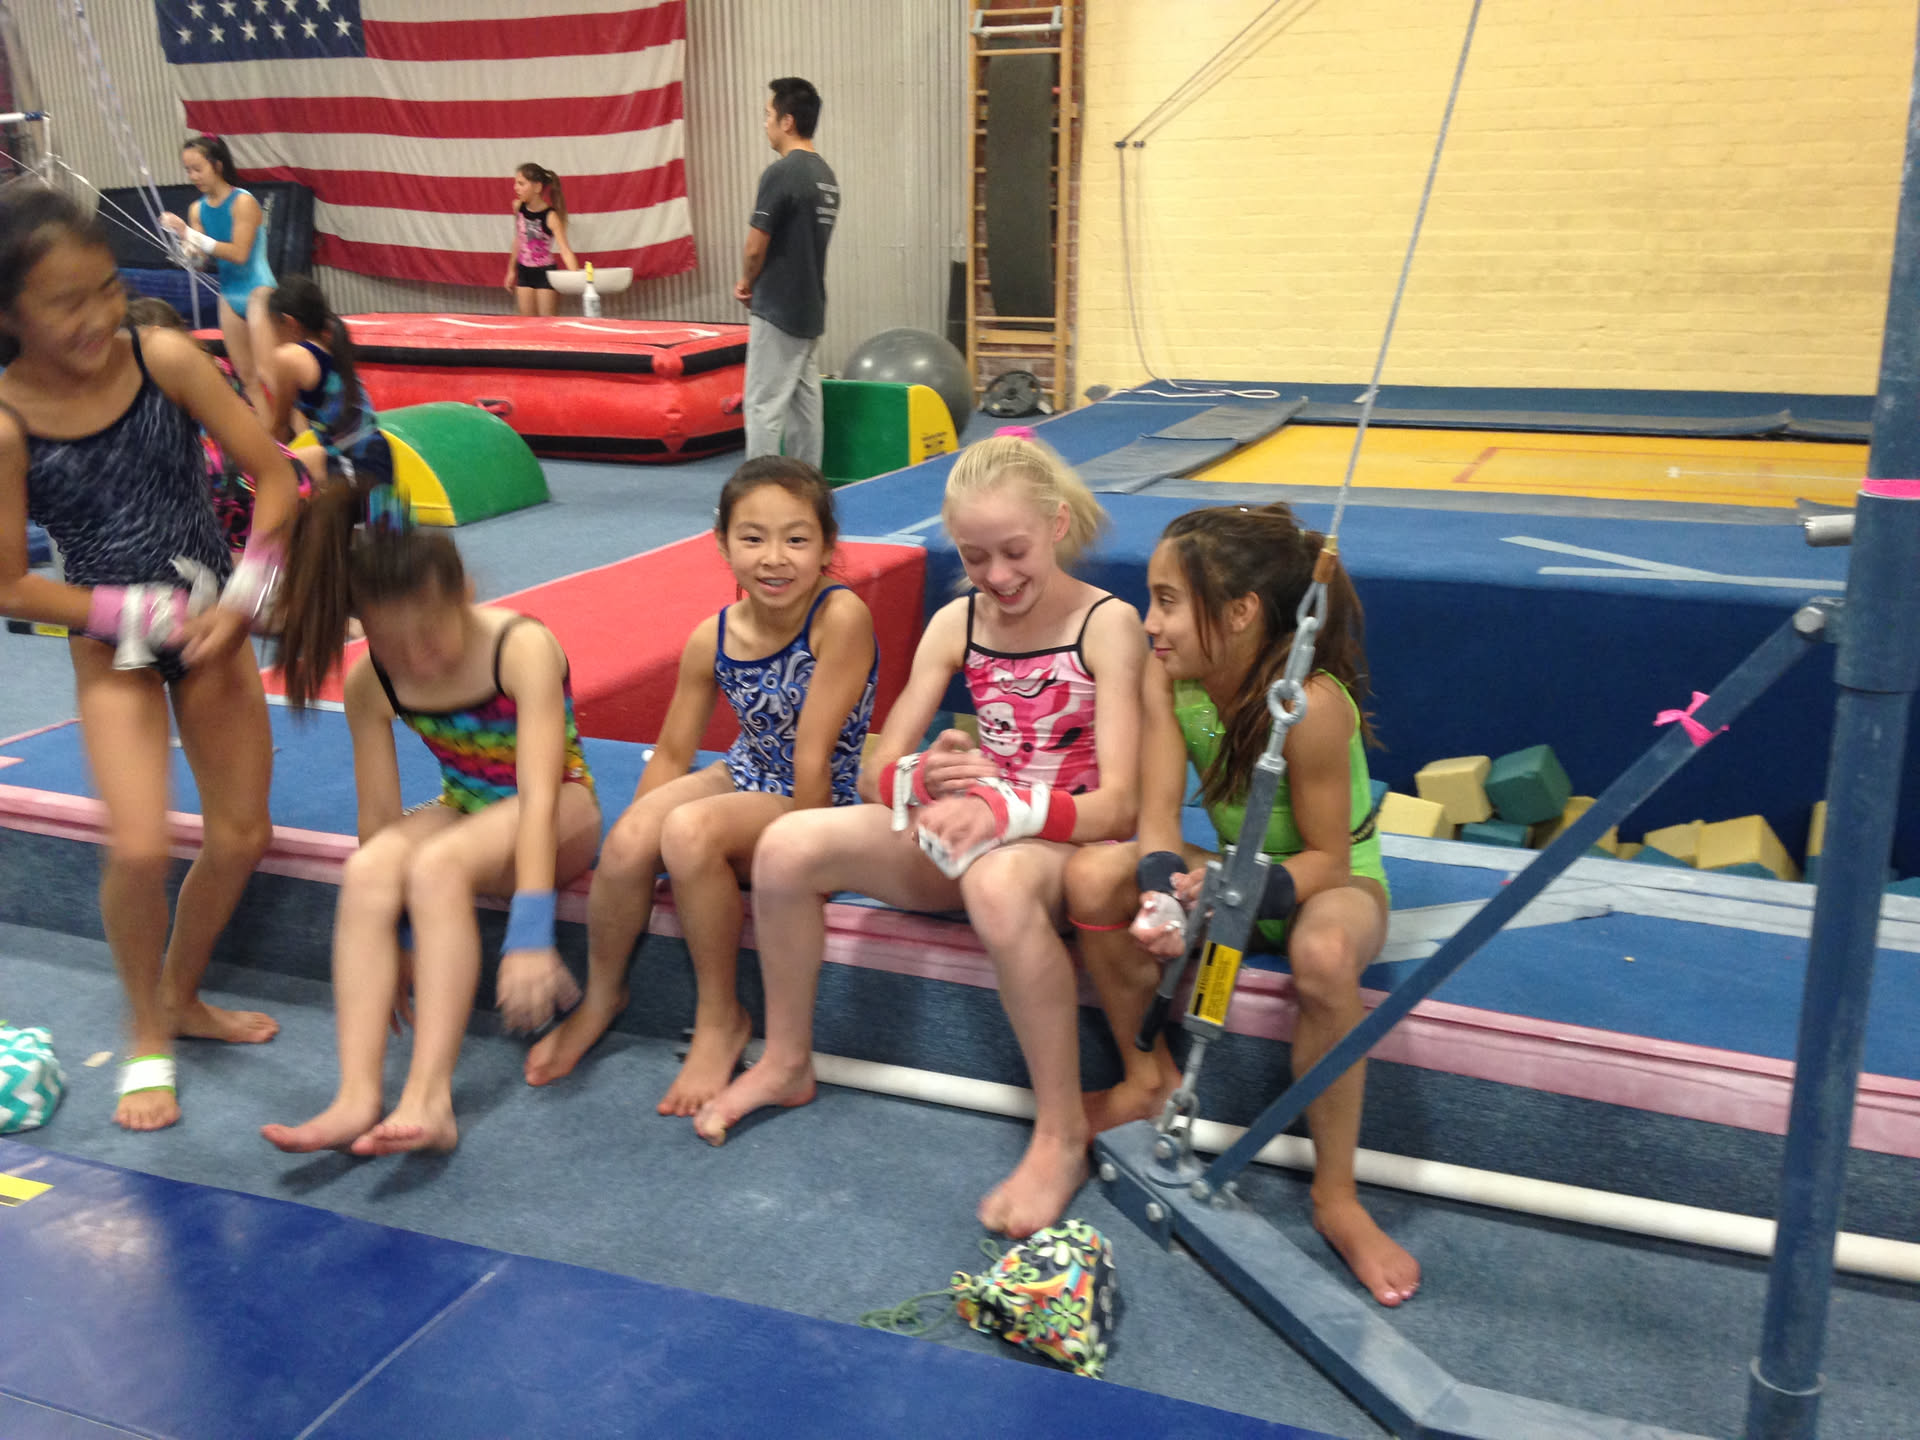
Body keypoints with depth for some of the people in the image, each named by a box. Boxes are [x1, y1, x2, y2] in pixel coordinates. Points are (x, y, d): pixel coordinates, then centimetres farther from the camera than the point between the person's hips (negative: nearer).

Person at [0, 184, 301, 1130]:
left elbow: (274, 474, -7)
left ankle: (182, 997, 32)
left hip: (211, 626, 3)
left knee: (242, 834, 6)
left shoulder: (161, 358, -13)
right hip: (113, 643, -3)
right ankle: (147, 1038, 10)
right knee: (140, 847, -16)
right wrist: (148, 615, -15)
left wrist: (241, 599, -13)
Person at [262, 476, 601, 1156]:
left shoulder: (523, 647, -24)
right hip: (464, 812, 5)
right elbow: (379, 817, -7)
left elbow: (538, 797, -31)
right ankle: (357, 1097, -33)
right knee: (367, 870, -28)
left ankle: (429, 1099, -37)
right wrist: (387, 948, -7)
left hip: (561, 813, -4)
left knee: (436, 864, -34)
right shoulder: (371, 683, -10)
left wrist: (530, 939, -39)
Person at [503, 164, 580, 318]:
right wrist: (511, 270, 18)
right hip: (524, 272, 5)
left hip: (546, 273, -5)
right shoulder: (518, 206, -4)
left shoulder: (551, 216, -21)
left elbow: (565, 250, -29)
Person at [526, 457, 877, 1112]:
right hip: (746, 779, 6)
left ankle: (720, 1018, -9)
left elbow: (813, 754, -21)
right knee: (629, 837, -21)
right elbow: (672, 752, 2)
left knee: (690, 830, -31)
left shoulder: (841, 618, -23)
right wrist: (627, 864, -2)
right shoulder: (711, 638, -6)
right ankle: (601, 995, 9)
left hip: (822, 804, -5)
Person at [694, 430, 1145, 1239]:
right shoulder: (956, 623, 4)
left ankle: (1062, 1135, -26)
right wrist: (922, 776, -23)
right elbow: (877, 773, 2)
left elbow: (1117, 803, -18)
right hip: (968, 830, 5)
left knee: (997, 882, -42)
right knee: (787, 847, -16)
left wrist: (1003, 808, -35)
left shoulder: (1107, 624, -10)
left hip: (1066, 840, -5)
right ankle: (787, 1064, 6)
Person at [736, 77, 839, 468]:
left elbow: (756, 247, -14)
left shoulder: (781, 173, -16)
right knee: (804, 402, 12)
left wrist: (746, 282, 6)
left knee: (764, 406, -3)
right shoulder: (826, 175, 11)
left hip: (777, 309, -8)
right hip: (810, 308, 9)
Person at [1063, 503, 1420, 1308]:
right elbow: (1158, 812, -20)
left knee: (1323, 955, -40)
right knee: (1093, 875, -21)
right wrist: (1164, 892, -40)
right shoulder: (1166, 680, -14)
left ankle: (1336, 1197, -19)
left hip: (1334, 881, -5)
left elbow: (1325, 858, -23)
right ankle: (1150, 1075, 2)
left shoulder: (1312, 705, -29)